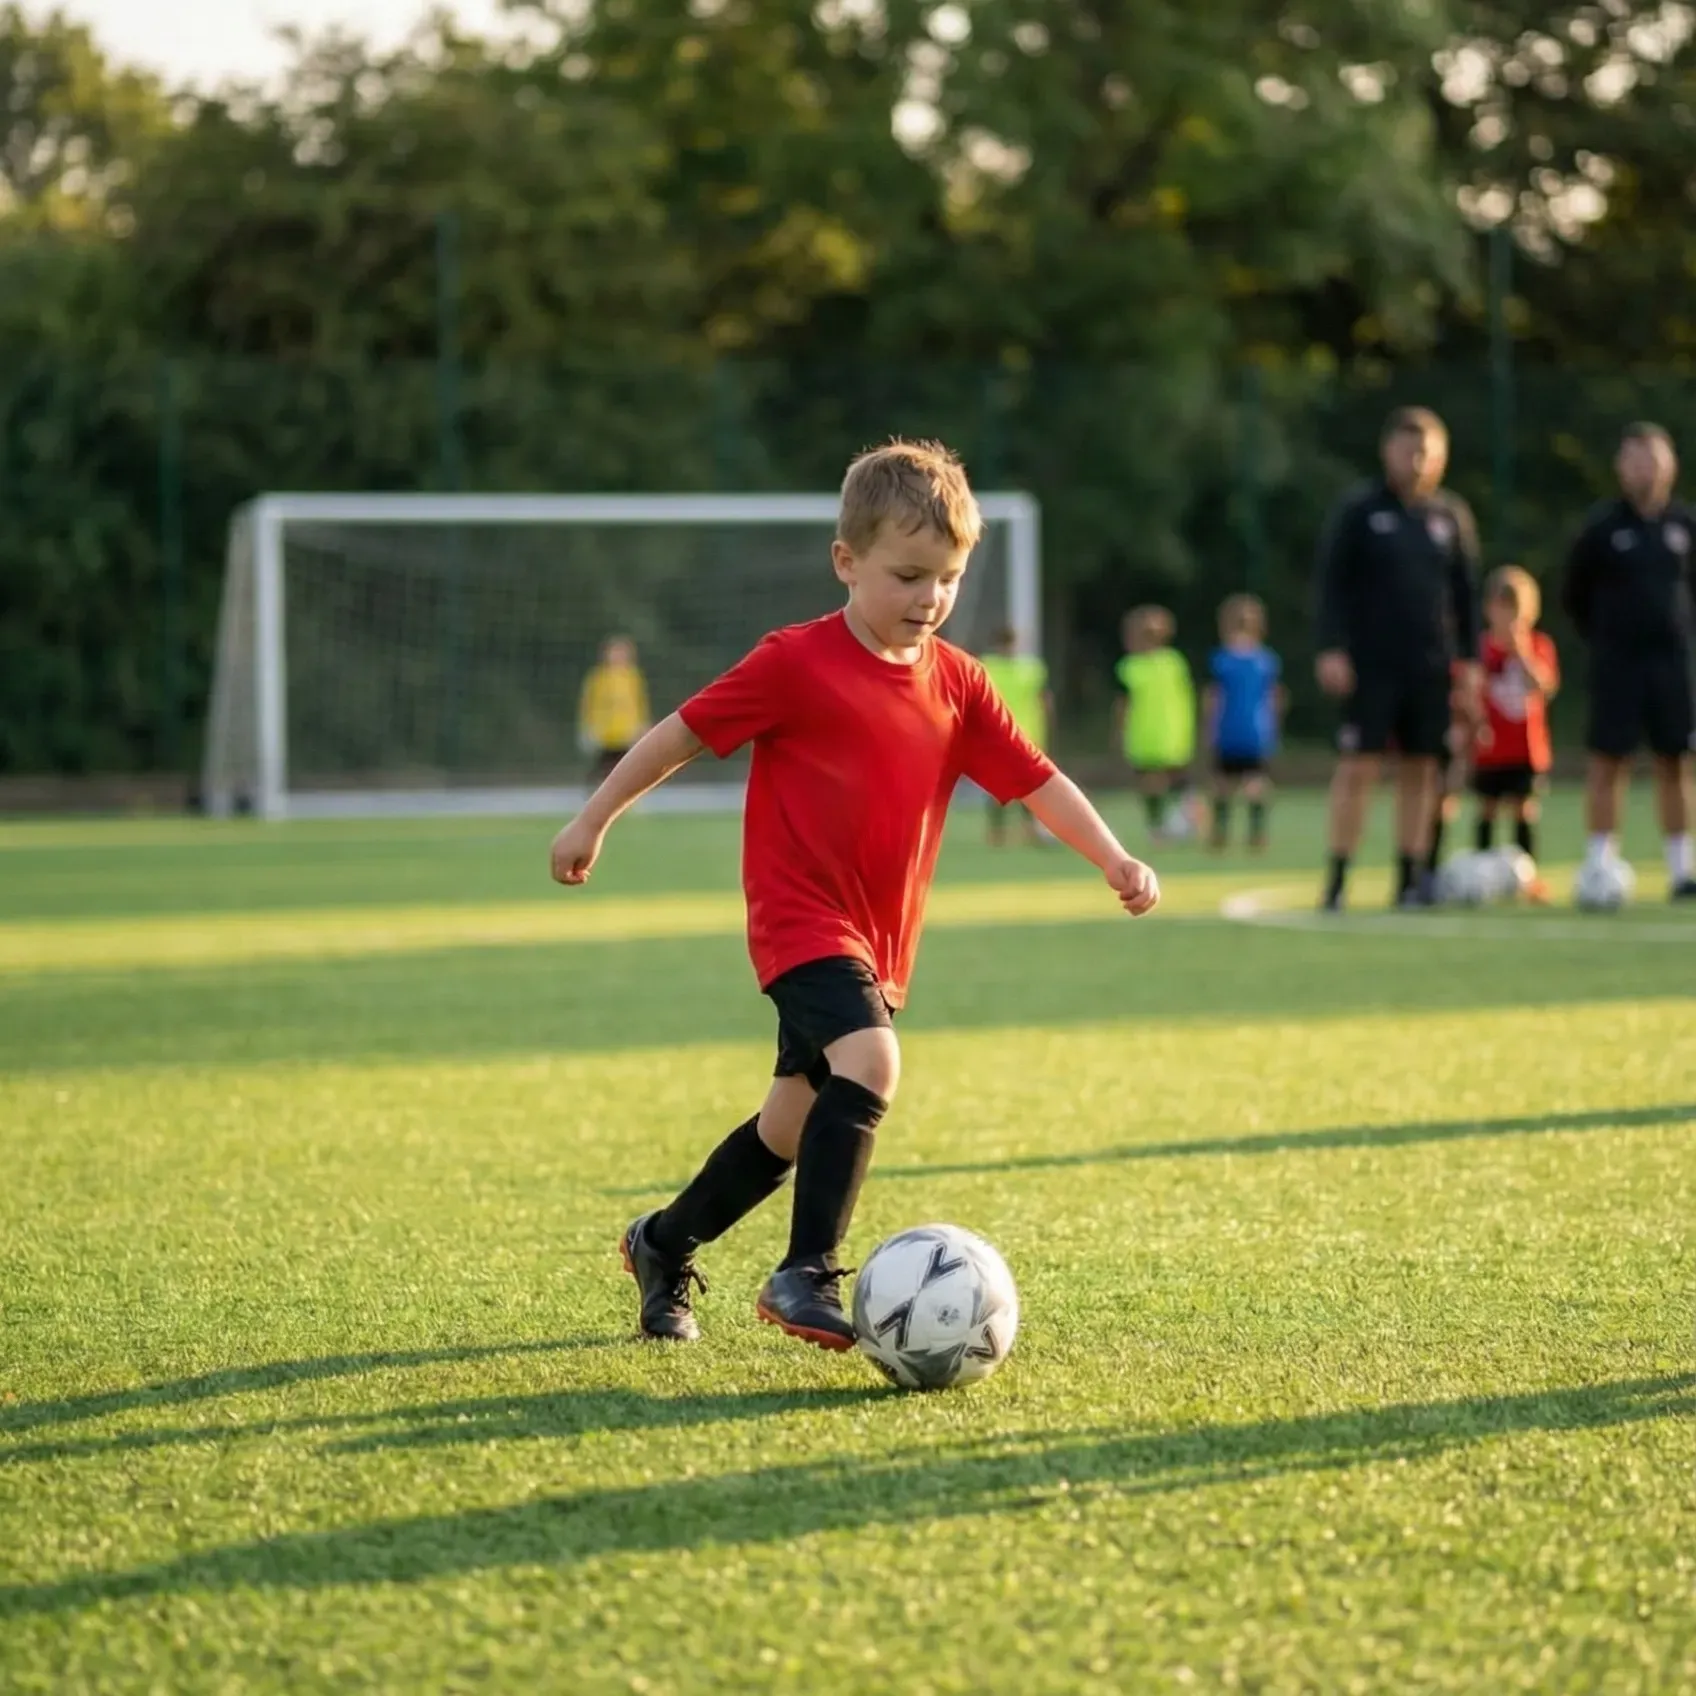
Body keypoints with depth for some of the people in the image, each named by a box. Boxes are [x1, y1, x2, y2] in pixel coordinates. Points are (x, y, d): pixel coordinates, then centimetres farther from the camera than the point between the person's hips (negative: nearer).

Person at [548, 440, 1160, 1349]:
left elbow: (1036, 779, 4)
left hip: (881, 939, 7)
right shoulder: (796, 664, -12)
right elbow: (684, 730, -4)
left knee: (795, 1123, 14)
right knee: (868, 1062, -30)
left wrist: (1113, 859, -9)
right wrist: (592, 822, 1)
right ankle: (808, 1274, -24)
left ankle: (664, 1244, 35)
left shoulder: (956, 683, 3)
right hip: (801, 920, -7)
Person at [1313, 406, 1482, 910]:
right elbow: (1331, 583, -3)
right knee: (1357, 768, -7)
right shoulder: (1358, 511, -1)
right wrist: (1330, 650, -12)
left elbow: (1466, 593, 13)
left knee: (1420, 770, 5)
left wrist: (1470, 662, 8)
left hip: (1431, 665, 4)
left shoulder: (1452, 515, 10)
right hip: (1370, 663, -4)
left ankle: (1410, 878, 11)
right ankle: (1337, 879, -5)